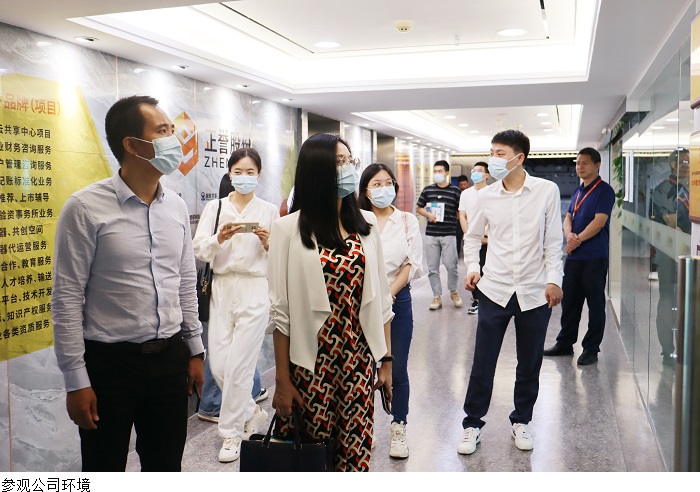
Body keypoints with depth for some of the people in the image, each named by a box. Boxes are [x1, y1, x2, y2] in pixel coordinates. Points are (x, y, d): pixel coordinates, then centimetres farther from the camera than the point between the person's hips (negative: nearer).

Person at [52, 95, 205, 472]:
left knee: (165, 467, 18)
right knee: (105, 468, 12)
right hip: (109, 362, -5)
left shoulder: (176, 206, 4)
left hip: (170, 358, 5)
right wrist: (76, 380, -11)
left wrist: (195, 350, 12)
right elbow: (67, 298, -11)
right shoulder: (85, 207, -12)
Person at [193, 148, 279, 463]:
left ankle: (231, 433, 13)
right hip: (221, 290, 3)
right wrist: (219, 237, -20)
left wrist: (267, 243, -14)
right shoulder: (214, 207, 9)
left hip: (255, 291, -2)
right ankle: (252, 411, 30)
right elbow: (199, 250, -1)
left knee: (238, 366, -4)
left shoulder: (269, 211, 6)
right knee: (218, 366, 5)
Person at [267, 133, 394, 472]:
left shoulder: (366, 224, 5)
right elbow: (281, 310, -6)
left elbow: (380, 298, 9)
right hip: (311, 364, -3)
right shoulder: (290, 229, -6)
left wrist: (386, 360, 7)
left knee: (355, 456, 7)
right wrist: (282, 381, -6)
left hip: (360, 362, 3)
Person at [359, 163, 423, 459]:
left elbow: (413, 263, 1)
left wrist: (390, 291, -12)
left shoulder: (408, 221, 7)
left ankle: (398, 430, 18)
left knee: (397, 371, 5)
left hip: (398, 301, 1)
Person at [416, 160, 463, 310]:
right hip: (431, 234, 3)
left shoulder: (455, 191, 1)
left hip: (449, 234, -3)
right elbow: (419, 208, 16)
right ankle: (437, 297, 16)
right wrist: (428, 215, -2)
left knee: (451, 265, -3)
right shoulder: (427, 190, 8)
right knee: (433, 268, 5)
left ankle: (453, 291, 22)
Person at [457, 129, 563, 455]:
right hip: (494, 290, 1)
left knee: (529, 364, 12)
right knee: (482, 363, 4)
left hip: (534, 293, 0)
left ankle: (521, 421, 31)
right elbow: (472, 236, 13)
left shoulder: (547, 191, -5)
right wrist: (472, 267, -1)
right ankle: (472, 424, 19)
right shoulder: (486, 196, 0)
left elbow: (553, 240, 0)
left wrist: (553, 279, -6)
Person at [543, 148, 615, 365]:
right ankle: (565, 343, 25)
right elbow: (568, 217, 12)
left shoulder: (604, 191, -8)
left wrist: (578, 240, -13)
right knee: (569, 301, 14)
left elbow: (599, 222, -17)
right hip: (574, 256, 8)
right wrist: (569, 235, -9)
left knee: (595, 304, 3)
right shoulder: (578, 191, 15)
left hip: (594, 257, -7)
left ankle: (591, 349, 12)